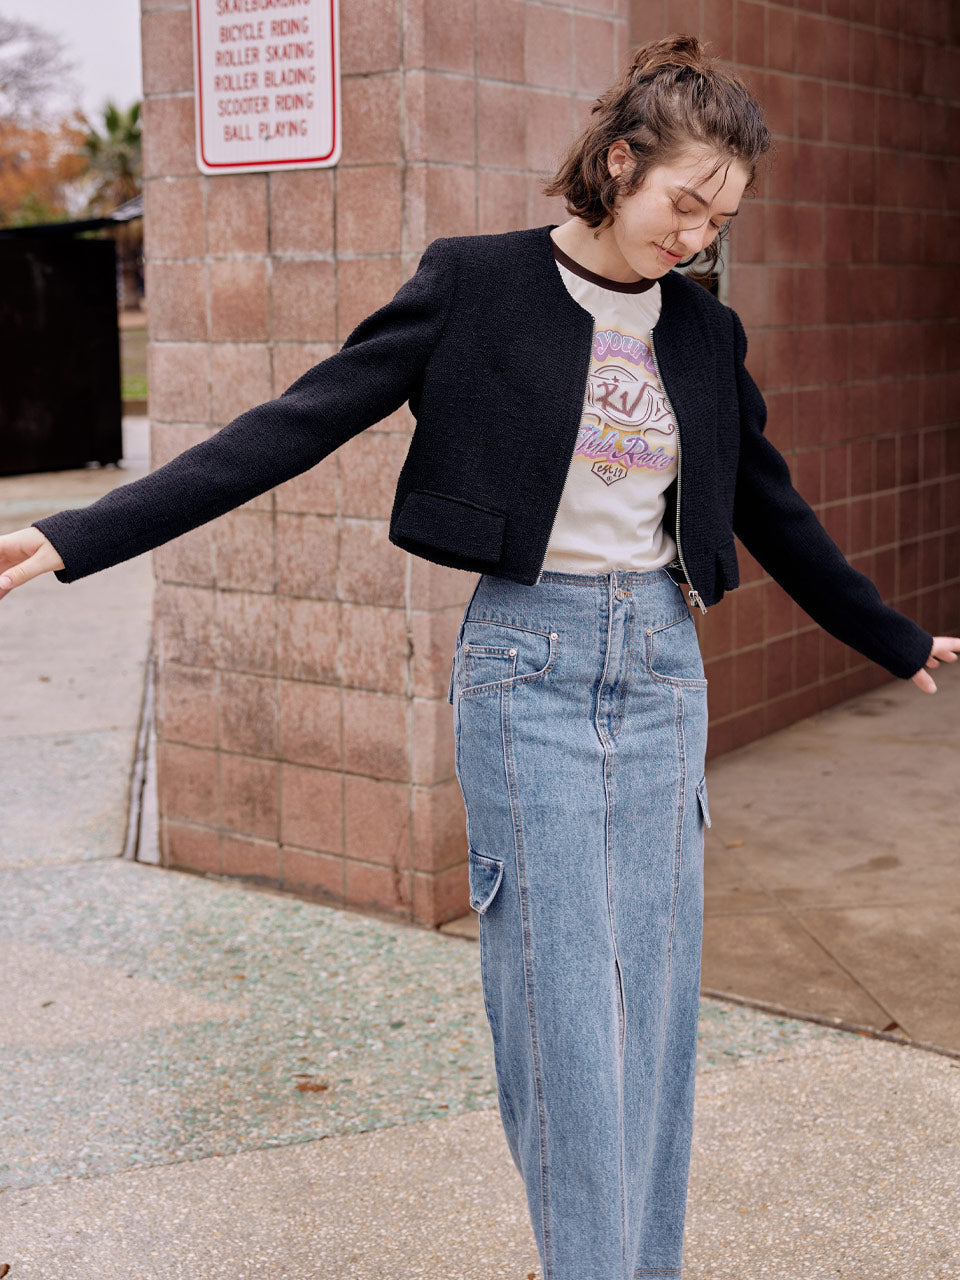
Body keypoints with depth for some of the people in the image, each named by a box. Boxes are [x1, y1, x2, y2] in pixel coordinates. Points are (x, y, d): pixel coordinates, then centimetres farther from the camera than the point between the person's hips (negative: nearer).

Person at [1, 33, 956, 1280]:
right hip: (529, 660, -4)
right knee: (566, 1007, -3)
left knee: (657, 1002, 8)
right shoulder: (478, 285, -6)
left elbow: (768, 503, 21)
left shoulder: (701, 329, 8)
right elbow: (296, 424, -10)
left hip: (662, 661, 5)